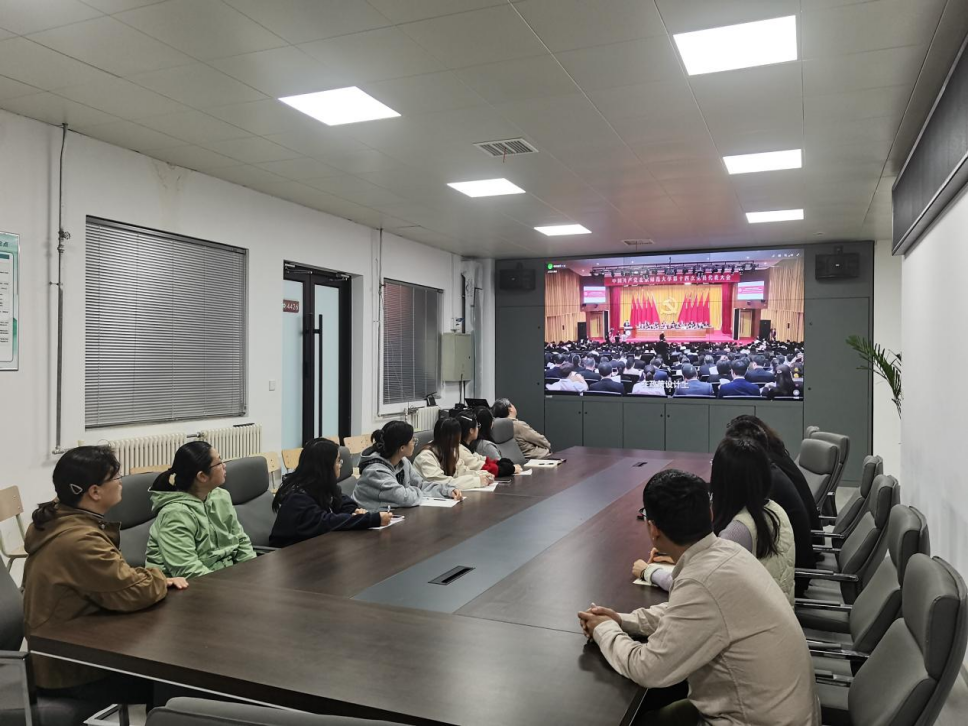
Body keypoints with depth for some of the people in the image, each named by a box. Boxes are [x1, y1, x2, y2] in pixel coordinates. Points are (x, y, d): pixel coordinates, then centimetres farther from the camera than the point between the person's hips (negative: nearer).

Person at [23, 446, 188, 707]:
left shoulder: (60, 520, 4)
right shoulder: (79, 540, -29)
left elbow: (116, 577, 11)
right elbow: (135, 593, -28)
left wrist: (154, 579, -3)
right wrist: (158, 577, -8)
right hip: (70, 671, -9)